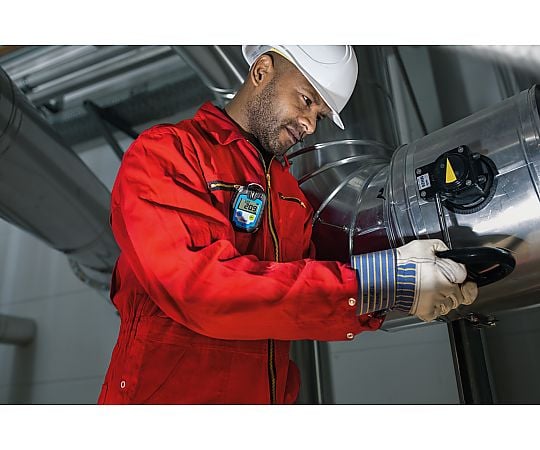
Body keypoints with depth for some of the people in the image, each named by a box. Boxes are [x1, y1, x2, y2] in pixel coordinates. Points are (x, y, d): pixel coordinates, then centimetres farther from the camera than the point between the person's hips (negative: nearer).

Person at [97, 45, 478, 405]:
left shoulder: (292, 193, 9)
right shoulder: (165, 152, -11)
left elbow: (308, 298, 5)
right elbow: (200, 286, -25)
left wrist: (384, 299, -13)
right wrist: (374, 280, -26)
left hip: (271, 392, 6)